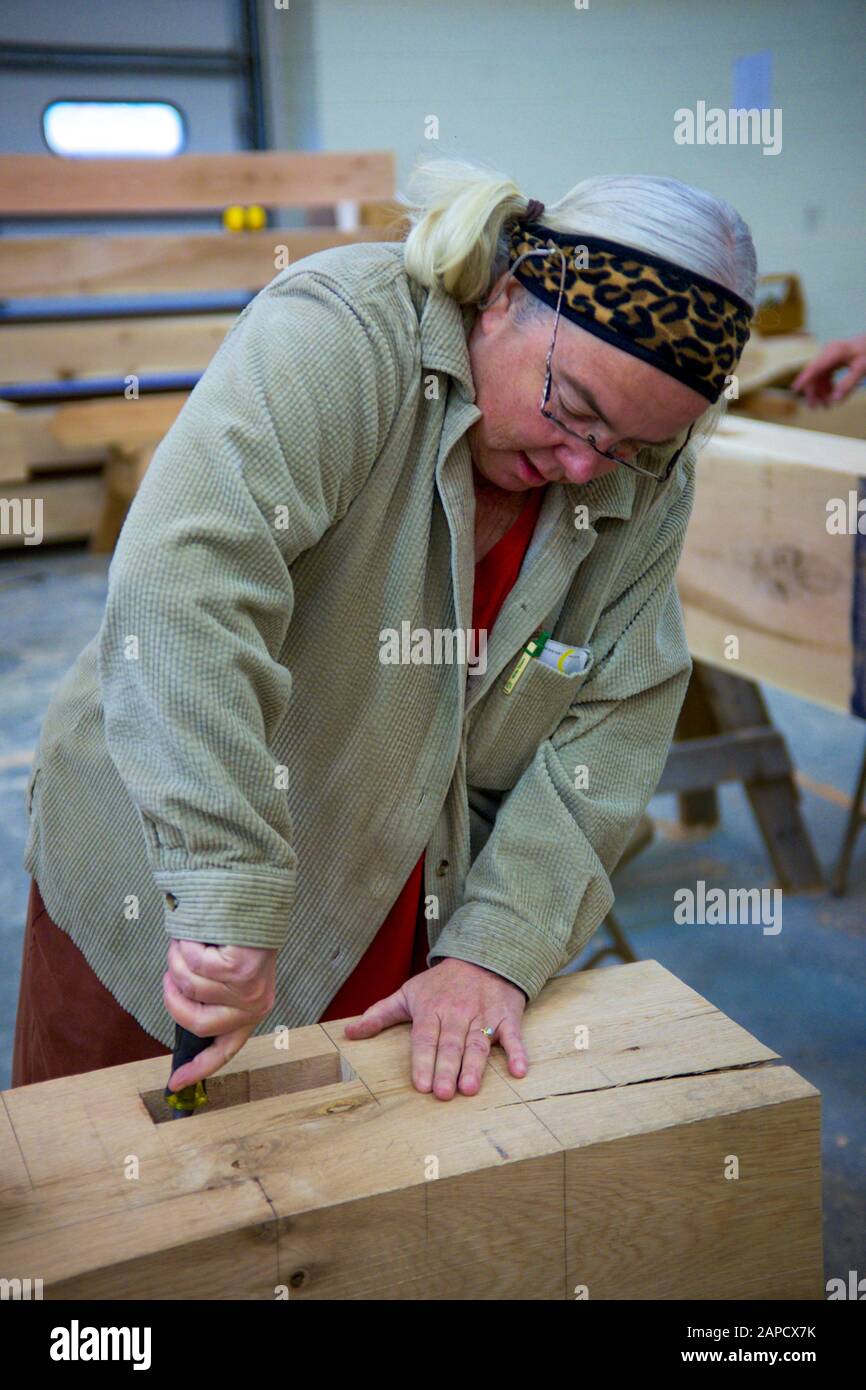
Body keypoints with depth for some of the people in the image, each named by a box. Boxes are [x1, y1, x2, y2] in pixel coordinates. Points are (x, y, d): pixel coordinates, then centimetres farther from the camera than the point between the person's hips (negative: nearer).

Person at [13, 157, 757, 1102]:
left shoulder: (649, 486, -6)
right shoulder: (342, 334, -24)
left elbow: (609, 734, -7)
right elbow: (186, 584, -39)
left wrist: (496, 952, -17)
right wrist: (229, 899, -44)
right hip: (157, 885, -3)